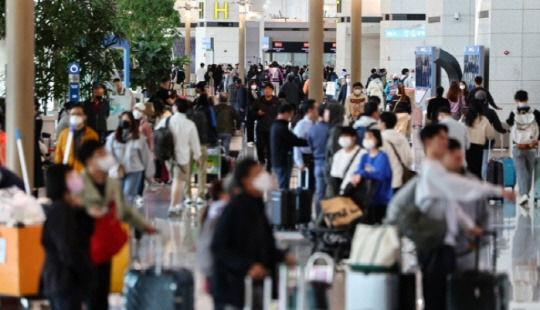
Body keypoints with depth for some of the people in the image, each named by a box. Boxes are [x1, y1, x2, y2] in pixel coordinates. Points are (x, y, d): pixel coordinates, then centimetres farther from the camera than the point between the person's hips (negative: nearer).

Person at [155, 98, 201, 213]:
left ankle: (176, 203, 26)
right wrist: (197, 156, 10)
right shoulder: (190, 124, -12)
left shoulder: (166, 121, -7)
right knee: (178, 181, 3)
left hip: (168, 155, 3)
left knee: (175, 179, 22)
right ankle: (173, 206, 2)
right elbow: (194, 142, -4)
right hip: (182, 156, -3)